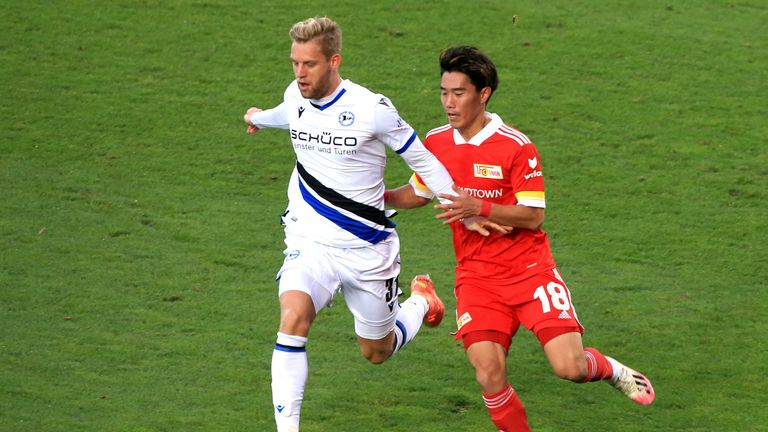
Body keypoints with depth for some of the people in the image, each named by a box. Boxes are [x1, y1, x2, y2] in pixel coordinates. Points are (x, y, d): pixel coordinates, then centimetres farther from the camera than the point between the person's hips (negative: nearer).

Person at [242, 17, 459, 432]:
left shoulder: (371, 108, -18)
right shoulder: (295, 97, -3)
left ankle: (419, 300, 47)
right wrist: (259, 118, 47)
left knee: (376, 352, 14)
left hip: (368, 249, -2)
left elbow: (422, 159, -6)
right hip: (310, 242, 2)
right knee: (293, 317, -27)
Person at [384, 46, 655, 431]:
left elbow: (533, 216, -13)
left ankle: (610, 370, 23)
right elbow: (419, 193, 22)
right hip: (477, 279, 3)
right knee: (489, 374, -16)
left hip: (530, 269, -3)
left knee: (569, 367, -13)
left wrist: (479, 208, -26)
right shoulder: (436, 143, 4)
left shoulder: (516, 146, -11)